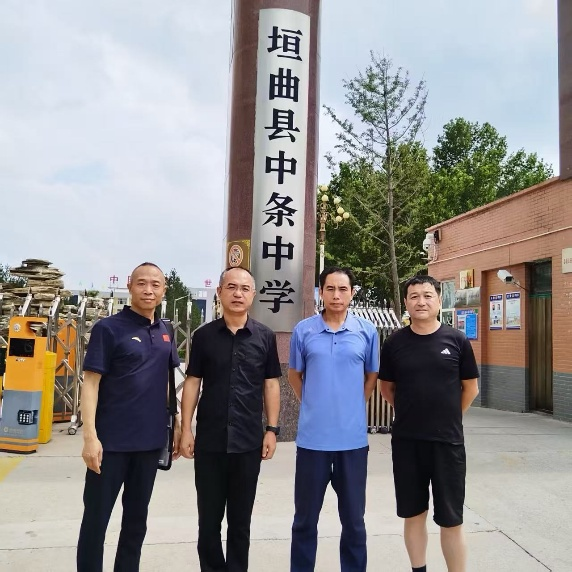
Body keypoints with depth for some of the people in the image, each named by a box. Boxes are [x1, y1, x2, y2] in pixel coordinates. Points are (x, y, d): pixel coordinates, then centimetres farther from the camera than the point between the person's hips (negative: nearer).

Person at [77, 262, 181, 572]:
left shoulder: (164, 332, 7)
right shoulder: (108, 328, -10)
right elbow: (90, 383, -12)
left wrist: (176, 424, 12)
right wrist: (90, 436, -19)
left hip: (151, 440, 5)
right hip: (111, 440, -5)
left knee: (137, 517, 17)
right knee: (96, 517, 6)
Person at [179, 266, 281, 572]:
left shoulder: (265, 337, 0)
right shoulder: (204, 335, 0)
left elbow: (270, 385, 4)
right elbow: (192, 384, 3)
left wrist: (271, 429, -1)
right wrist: (186, 429, -2)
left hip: (249, 440, 0)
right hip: (209, 440, 0)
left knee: (240, 517, 13)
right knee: (209, 515, 12)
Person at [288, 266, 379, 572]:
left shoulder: (367, 331, -1)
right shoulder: (303, 330, -2)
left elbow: (372, 376, 12)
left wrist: (353, 406, 7)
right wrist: (312, 405, 8)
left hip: (353, 438, 0)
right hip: (312, 437, 0)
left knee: (353, 518, 14)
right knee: (305, 517, 13)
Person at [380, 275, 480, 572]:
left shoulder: (457, 340, -3)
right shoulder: (394, 342, -1)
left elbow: (470, 388, 7)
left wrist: (449, 416, 10)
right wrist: (410, 413, 8)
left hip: (448, 441, -1)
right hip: (406, 441, 1)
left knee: (451, 520, 6)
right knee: (413, 514, 13)